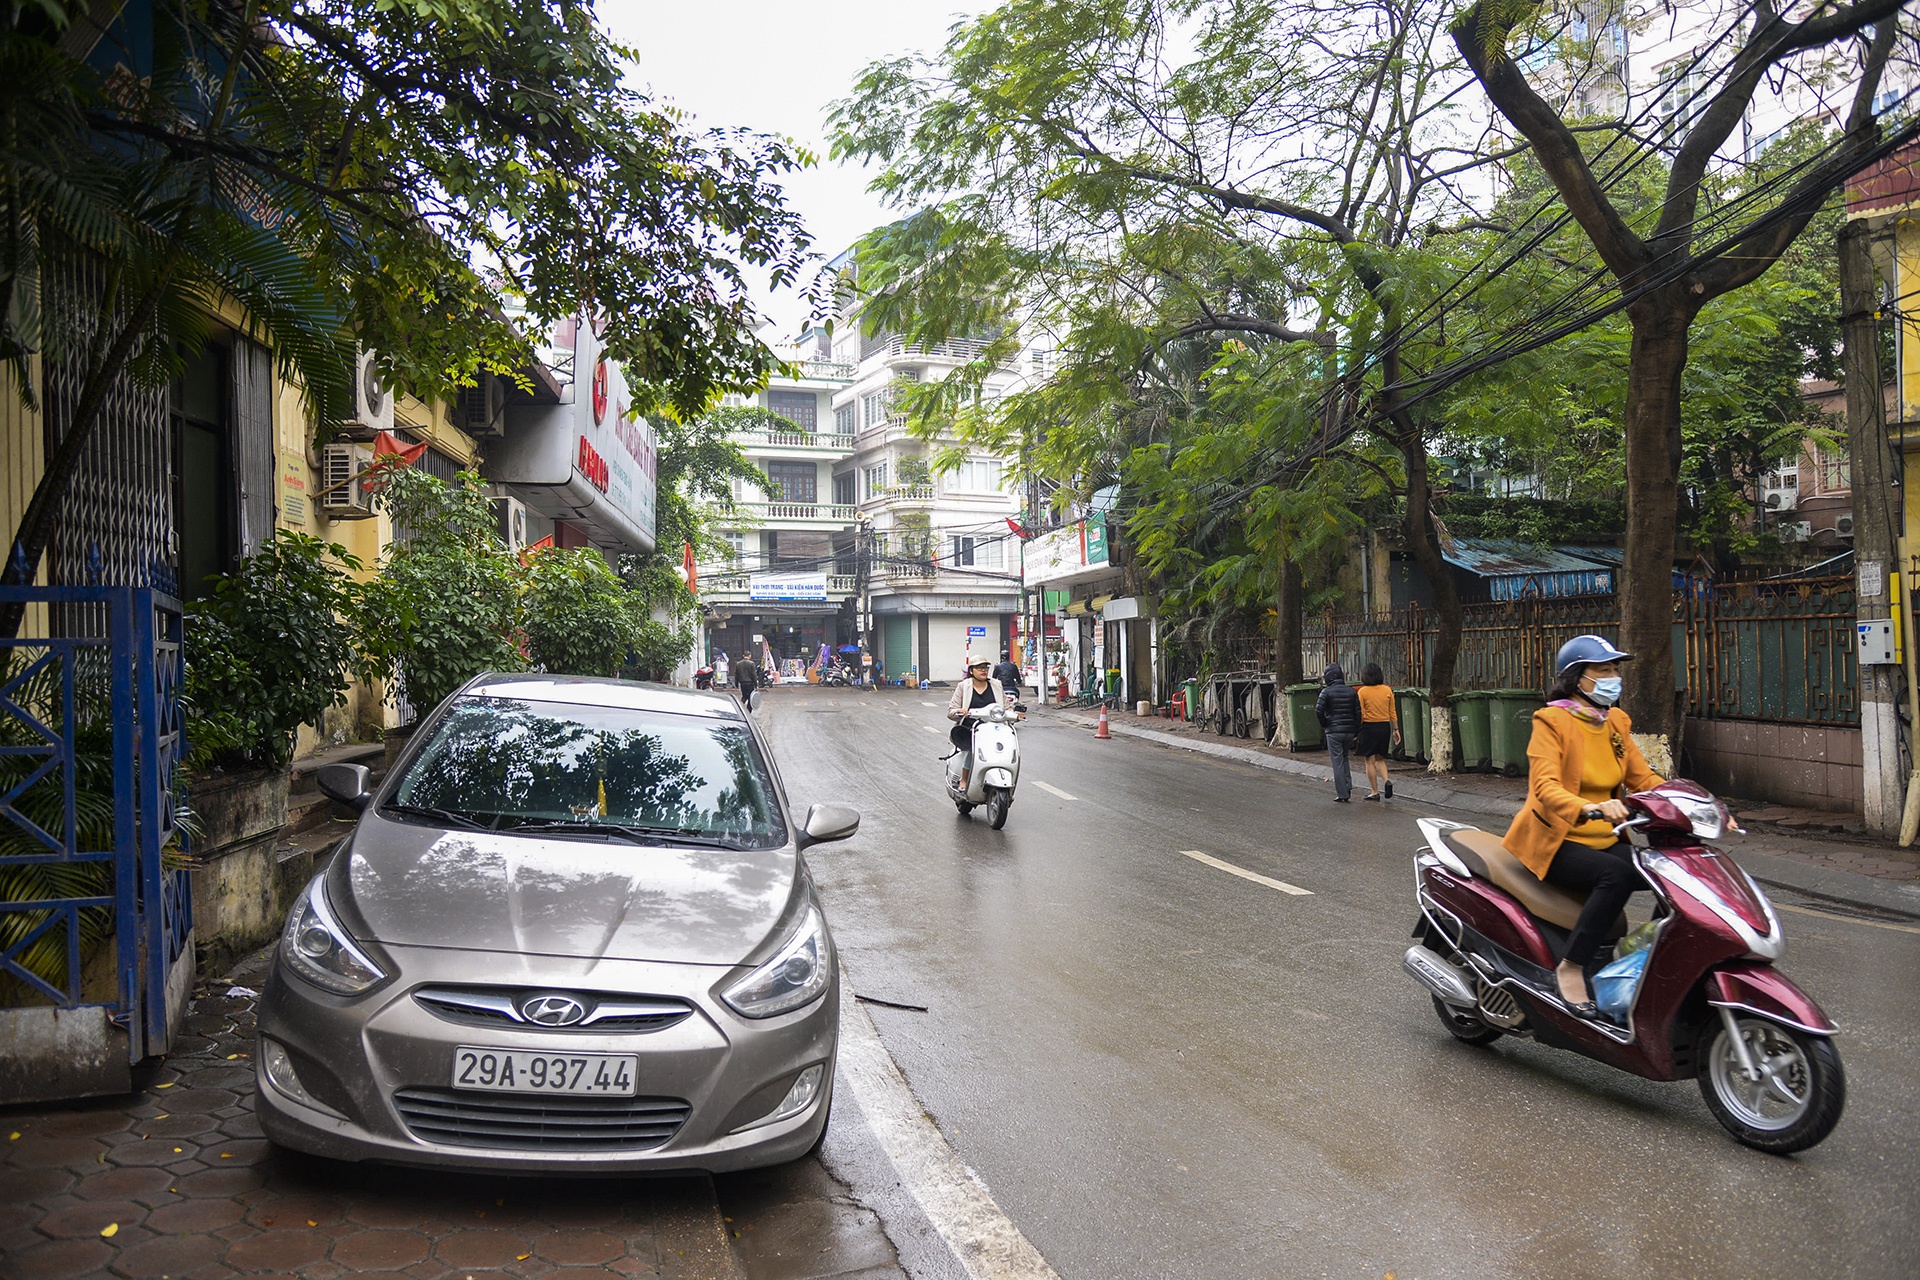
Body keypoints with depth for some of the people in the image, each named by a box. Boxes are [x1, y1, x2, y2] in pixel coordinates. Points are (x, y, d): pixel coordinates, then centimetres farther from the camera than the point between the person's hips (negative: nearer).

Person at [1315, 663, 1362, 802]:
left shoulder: (1327, 692, -8)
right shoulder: (1351, 691, 5)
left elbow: (1318, 711, -15)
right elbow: (1358, 712, 3)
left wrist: (1324, 724, 2)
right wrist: (1356, 731, 9)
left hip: (1334, 731, -4)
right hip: (1349, 731, 4)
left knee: (1338, 762, 0)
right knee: (1345, 759, 20)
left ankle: (1342, 794, 0)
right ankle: (1348, 787, 8)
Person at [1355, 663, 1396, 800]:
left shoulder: (1362, 691, -9)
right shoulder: (1387, 690, 1)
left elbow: (1360, 714, -10)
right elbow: (1392, 712, 5)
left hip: (1368, 727, -4)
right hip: (1384, 727, 4)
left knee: (1370, 761, 5)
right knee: (1380, 758, 19)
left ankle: (1375, 792, 5)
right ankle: (1386, 780, -5)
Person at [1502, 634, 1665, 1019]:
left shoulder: (1616, 722, 11)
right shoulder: (1552, 720, -11)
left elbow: (1643, 778, 9)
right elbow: (1545, 787, -23)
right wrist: (1590, 808, -43)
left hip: (1604, 840, 7)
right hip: (1554, 841, -7)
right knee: (1616, 875, -32)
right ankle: (1570, 968, -24)